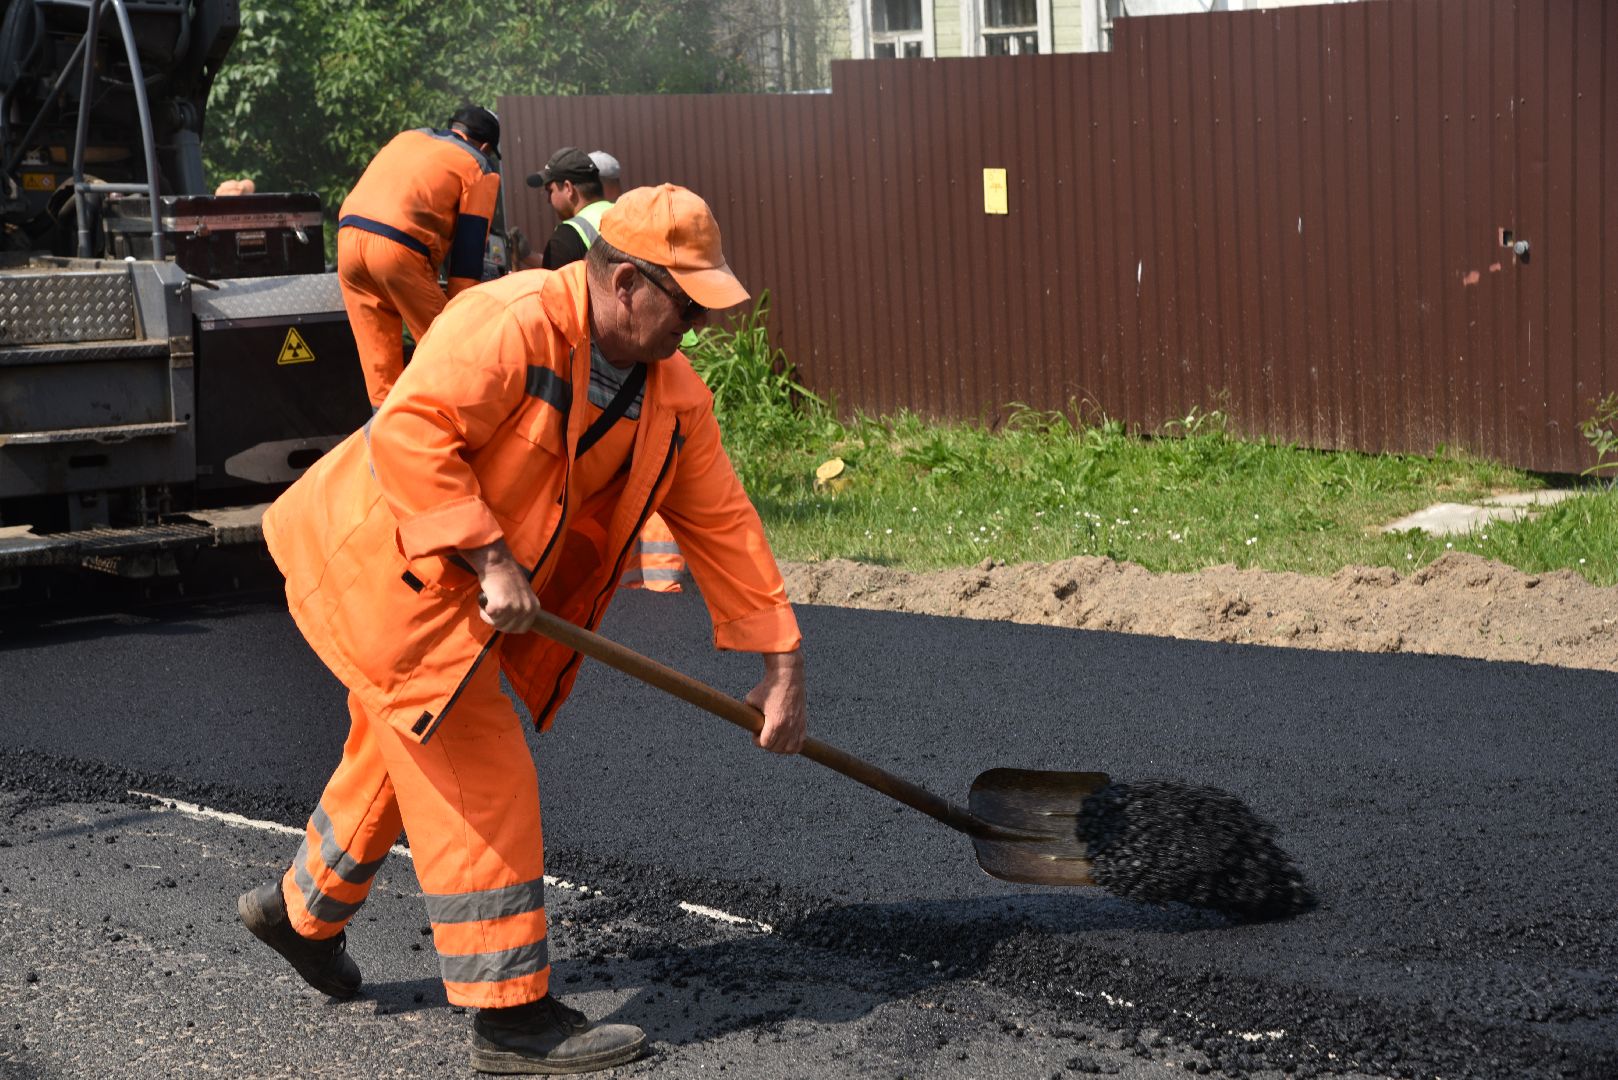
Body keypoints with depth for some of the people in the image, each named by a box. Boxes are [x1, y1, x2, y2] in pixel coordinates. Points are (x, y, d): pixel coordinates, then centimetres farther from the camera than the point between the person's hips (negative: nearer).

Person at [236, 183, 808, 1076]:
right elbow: (410, 431, -32)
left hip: (453, 586, 9)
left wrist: (782, 661, -1)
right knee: (483, 784, -9)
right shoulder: (510, 325, -26)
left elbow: (720, 524, 1)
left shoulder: (674, 394, -1)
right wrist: (489, 560, -33)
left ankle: (302, 910, 50)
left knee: (404, 762, 24)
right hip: (381, 560, -9)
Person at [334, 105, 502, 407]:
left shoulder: (406, 138, 29)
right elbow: (469, 245, 4)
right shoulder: (479, 169, 12)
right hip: (399, 248, -6)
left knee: (379, 361, 11)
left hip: (349, 237, 6)